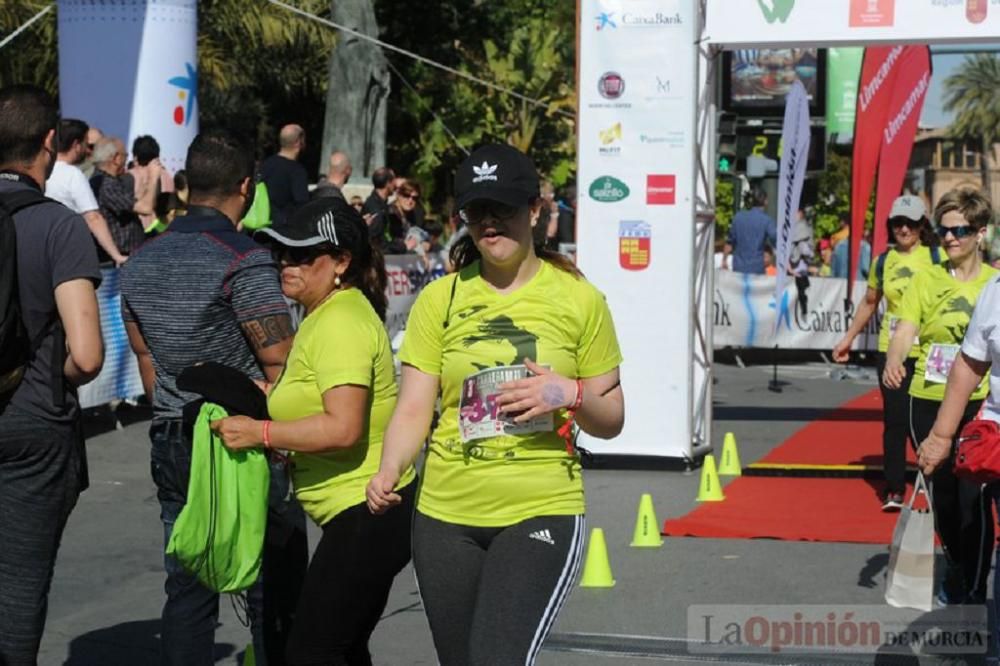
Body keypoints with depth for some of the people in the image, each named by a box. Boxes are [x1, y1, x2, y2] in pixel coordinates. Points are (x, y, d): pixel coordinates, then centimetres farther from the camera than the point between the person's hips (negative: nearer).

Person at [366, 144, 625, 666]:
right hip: (445, 516, 3)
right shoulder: (439, 299, 3)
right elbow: (413, 409, -1)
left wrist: (571, 394, -14)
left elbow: (611, 420, 7)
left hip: (542, 513, -3)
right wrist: (389, 475, -20)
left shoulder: (579, 299, 1)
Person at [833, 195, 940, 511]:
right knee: (894, 421, 1)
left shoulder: (936, 258, -1)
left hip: (929, 354, -2)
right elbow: (869, 303, 20)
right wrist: (848, 338, 20)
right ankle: (894, 490, 7)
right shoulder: (883, 261, 8)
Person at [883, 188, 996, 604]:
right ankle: (955, 574, 30)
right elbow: (905, 329, -7)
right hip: (927, 402, 2)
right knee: (941, 493, 11)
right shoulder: (927, 279, 5)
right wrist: (893, 362, -27)